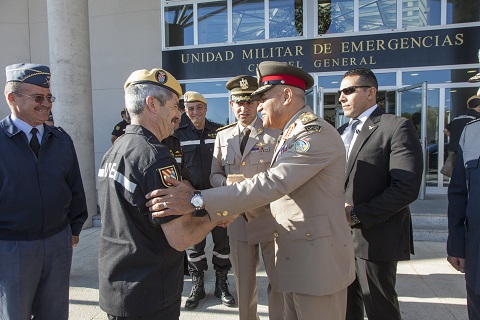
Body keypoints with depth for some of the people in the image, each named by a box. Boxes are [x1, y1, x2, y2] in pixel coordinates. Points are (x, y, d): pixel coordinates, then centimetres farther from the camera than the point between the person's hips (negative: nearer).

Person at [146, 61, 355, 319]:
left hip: (319, 260, -9)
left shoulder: (317, 133, -18)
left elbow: (271, 183, -29)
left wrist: (197, 200, -31)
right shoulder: (290, 134, 14)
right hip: (295, 259, 9)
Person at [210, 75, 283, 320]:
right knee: (243, 281, 17)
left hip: (269, 218, -3)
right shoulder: (223, 136, 8)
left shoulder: (274, 133, -4)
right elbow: (215, 175, 10)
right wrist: (227, 182, -12)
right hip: (238, 219, 4)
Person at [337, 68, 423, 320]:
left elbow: (406, 188, -19)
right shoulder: (342, 132, 14)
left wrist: (357, 215, -19)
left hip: (374, 238, -7)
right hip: (342, 237, 7)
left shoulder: (397, 127, -10)